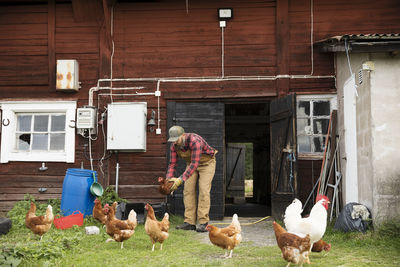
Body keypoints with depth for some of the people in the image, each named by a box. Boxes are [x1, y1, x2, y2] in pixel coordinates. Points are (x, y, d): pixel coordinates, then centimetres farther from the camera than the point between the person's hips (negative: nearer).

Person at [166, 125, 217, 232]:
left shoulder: (194, 141, -38)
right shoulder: (174, 145, -16)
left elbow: (195, 164, -42)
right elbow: (172, 164, -9)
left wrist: (181, 179, -47)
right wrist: (168, 180, -24)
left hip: (206, 162, -6)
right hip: (191, 163, 6)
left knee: (203, 190, -17)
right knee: (188, 190, -6)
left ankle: (203, 223, -17)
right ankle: (190, 222, -7)